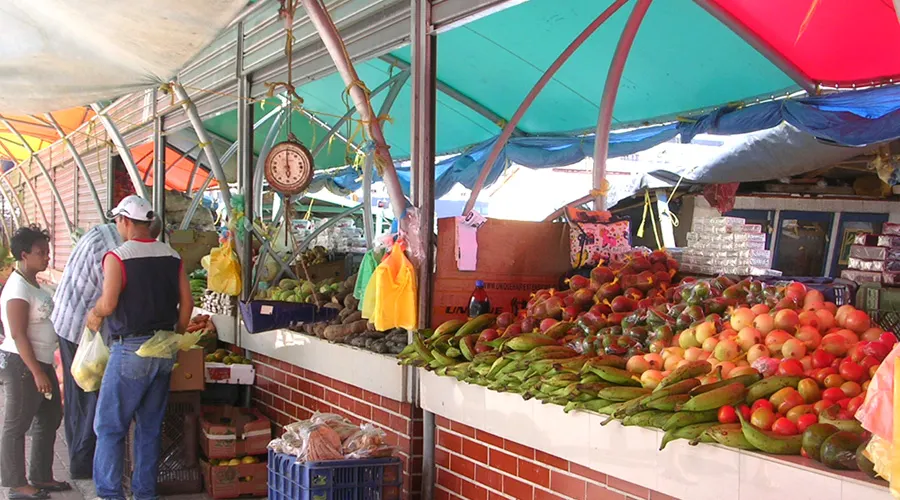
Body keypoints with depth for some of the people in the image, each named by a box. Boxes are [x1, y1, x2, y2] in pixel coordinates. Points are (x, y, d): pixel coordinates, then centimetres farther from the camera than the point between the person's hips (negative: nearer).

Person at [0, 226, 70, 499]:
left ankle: (41, 477, 27)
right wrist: (37, 373, -22)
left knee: (50, 417, 16)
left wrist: (44, 369, 18)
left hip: (41, 361, 10)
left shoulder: (33, 284, 10)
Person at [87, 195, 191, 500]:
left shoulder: (117, 257, -10)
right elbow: (187, 302, 5)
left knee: (109, 426, 6)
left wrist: (94, 315, 2)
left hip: (131, 350, -5)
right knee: (150, 427, 13)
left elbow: (108, 303, -19)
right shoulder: (172, 256, 5)